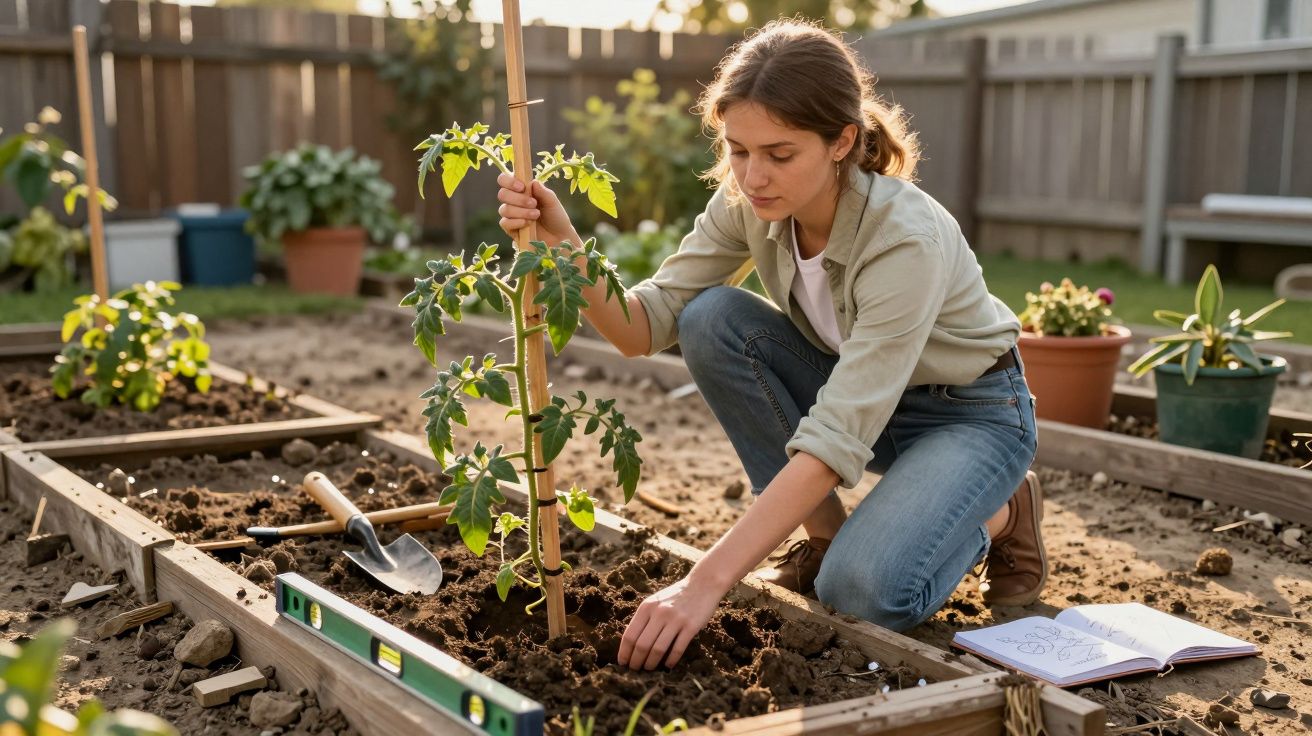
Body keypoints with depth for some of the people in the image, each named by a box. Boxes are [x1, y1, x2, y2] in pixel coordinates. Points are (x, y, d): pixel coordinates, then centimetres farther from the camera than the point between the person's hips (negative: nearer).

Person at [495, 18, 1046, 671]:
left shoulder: (907, 239, -35)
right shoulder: (748, 203, -17)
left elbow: (836, 441, -40)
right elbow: (645, 327, -17)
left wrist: (704, 583, -45)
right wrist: (564, 247, -36)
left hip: (970, 413, -5)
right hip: (853, 389, 6)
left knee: (865, 592, -31)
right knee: (711, 319, -22)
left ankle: (1001, 512, 3)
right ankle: (825, 536, -5)